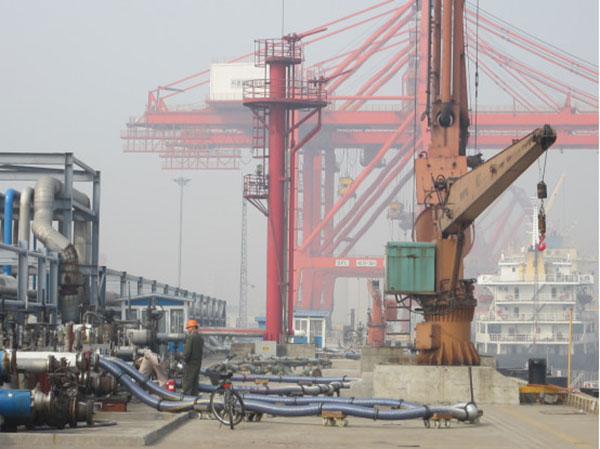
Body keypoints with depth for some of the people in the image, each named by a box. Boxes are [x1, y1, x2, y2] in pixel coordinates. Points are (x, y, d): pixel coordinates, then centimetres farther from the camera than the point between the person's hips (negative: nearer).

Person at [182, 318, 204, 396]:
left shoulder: (190, 337, -15)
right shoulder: (201, 338, 10)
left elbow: (187, 351, -19)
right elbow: (201, 350, 12)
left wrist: (185, 359, -4)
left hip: (190, 363, -8)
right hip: (198, 363, 8)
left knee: (187, 383, -4)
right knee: (195, 383, 14)